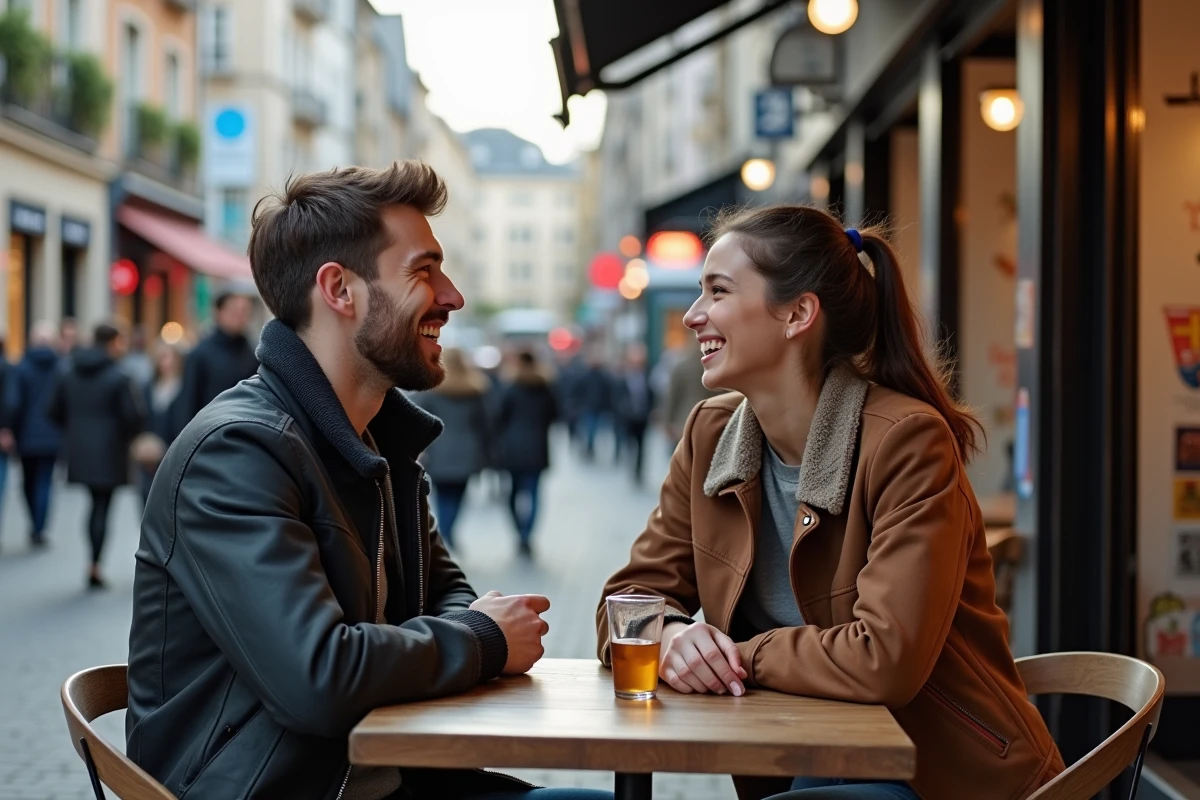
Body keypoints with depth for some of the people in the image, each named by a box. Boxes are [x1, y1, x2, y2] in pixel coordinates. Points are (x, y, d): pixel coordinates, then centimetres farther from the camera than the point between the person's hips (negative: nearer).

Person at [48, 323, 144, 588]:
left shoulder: (69, 375, 6)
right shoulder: (118, 378, -13)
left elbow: (54, 412, 7)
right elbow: (133, 416, -17)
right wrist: (127, 435, 3)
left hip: (79, 452, 5)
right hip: (108, 453, -5)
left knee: (96, 503, 18)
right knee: (102, 506, 1)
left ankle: (94, 563, 18)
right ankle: (94, 566, 0)